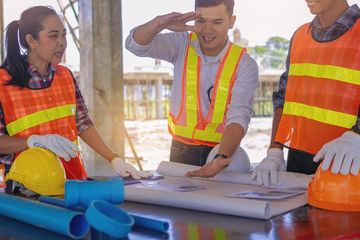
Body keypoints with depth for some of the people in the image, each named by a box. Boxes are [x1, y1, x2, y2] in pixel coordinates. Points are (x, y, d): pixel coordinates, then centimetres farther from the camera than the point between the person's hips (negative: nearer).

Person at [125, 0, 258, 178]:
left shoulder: (244, 64, -11)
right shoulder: (182, 45, -3)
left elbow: (238, 117, -20)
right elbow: (135, 45, -12)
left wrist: (222, 158, -37)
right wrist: (159, 23, -32)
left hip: (223, 150, -2)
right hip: (182, 148, 2)